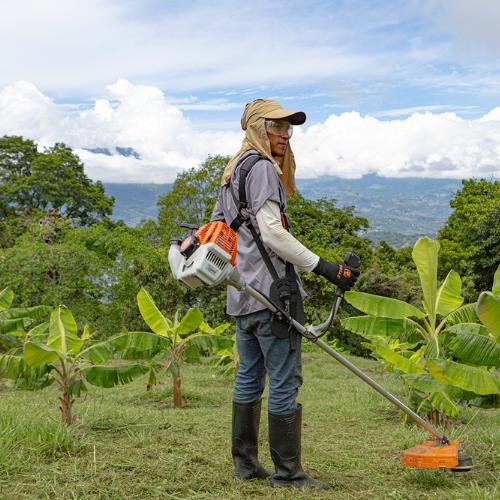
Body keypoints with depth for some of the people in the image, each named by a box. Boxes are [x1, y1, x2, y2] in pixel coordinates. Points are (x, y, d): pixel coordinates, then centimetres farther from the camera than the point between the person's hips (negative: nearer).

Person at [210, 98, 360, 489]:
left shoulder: (234, 171, 20)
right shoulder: (261, 167, -10)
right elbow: (272, 232, -20)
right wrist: (322, 267, -19)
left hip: (242, 293, 10)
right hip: (270, 290, -10)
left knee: (249, 377, 15)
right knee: (284, 381, -5)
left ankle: (245, 462, 23)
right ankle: (287, 472, 0)